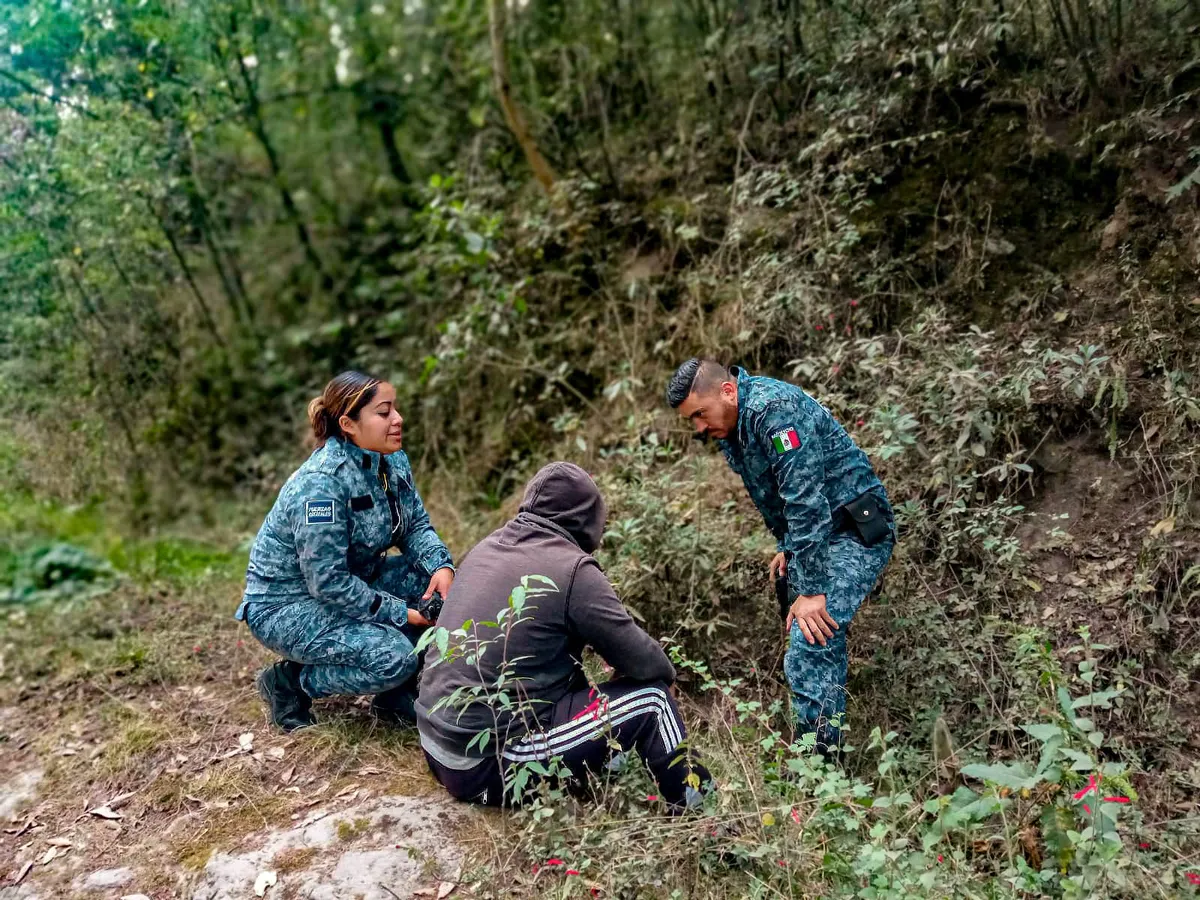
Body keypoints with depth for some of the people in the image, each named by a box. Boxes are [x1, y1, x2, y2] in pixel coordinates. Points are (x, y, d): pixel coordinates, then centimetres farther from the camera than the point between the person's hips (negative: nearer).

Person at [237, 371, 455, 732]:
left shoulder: (393, 461, -5)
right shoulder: (320, 483, -29)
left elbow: (416, 525, 0)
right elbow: (329, 582, -29)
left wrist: (441, 564, -21)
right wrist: (402, 613, -24)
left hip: (351, 583, 8)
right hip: (286, 604, -8)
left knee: (438, 584, -10)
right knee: (395, 657, -26)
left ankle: (395, 695, 6)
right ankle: (289, 683, 0)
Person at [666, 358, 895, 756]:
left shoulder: (775, 410, -25)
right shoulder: (730, 426, 6)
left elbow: (806, 500, -29)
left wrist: (811, 589, -27)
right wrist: (786, 547, 14)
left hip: (855, 533, -10)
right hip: (815, 533, 10)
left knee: (810, 646, -18)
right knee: (822, 647, 18)